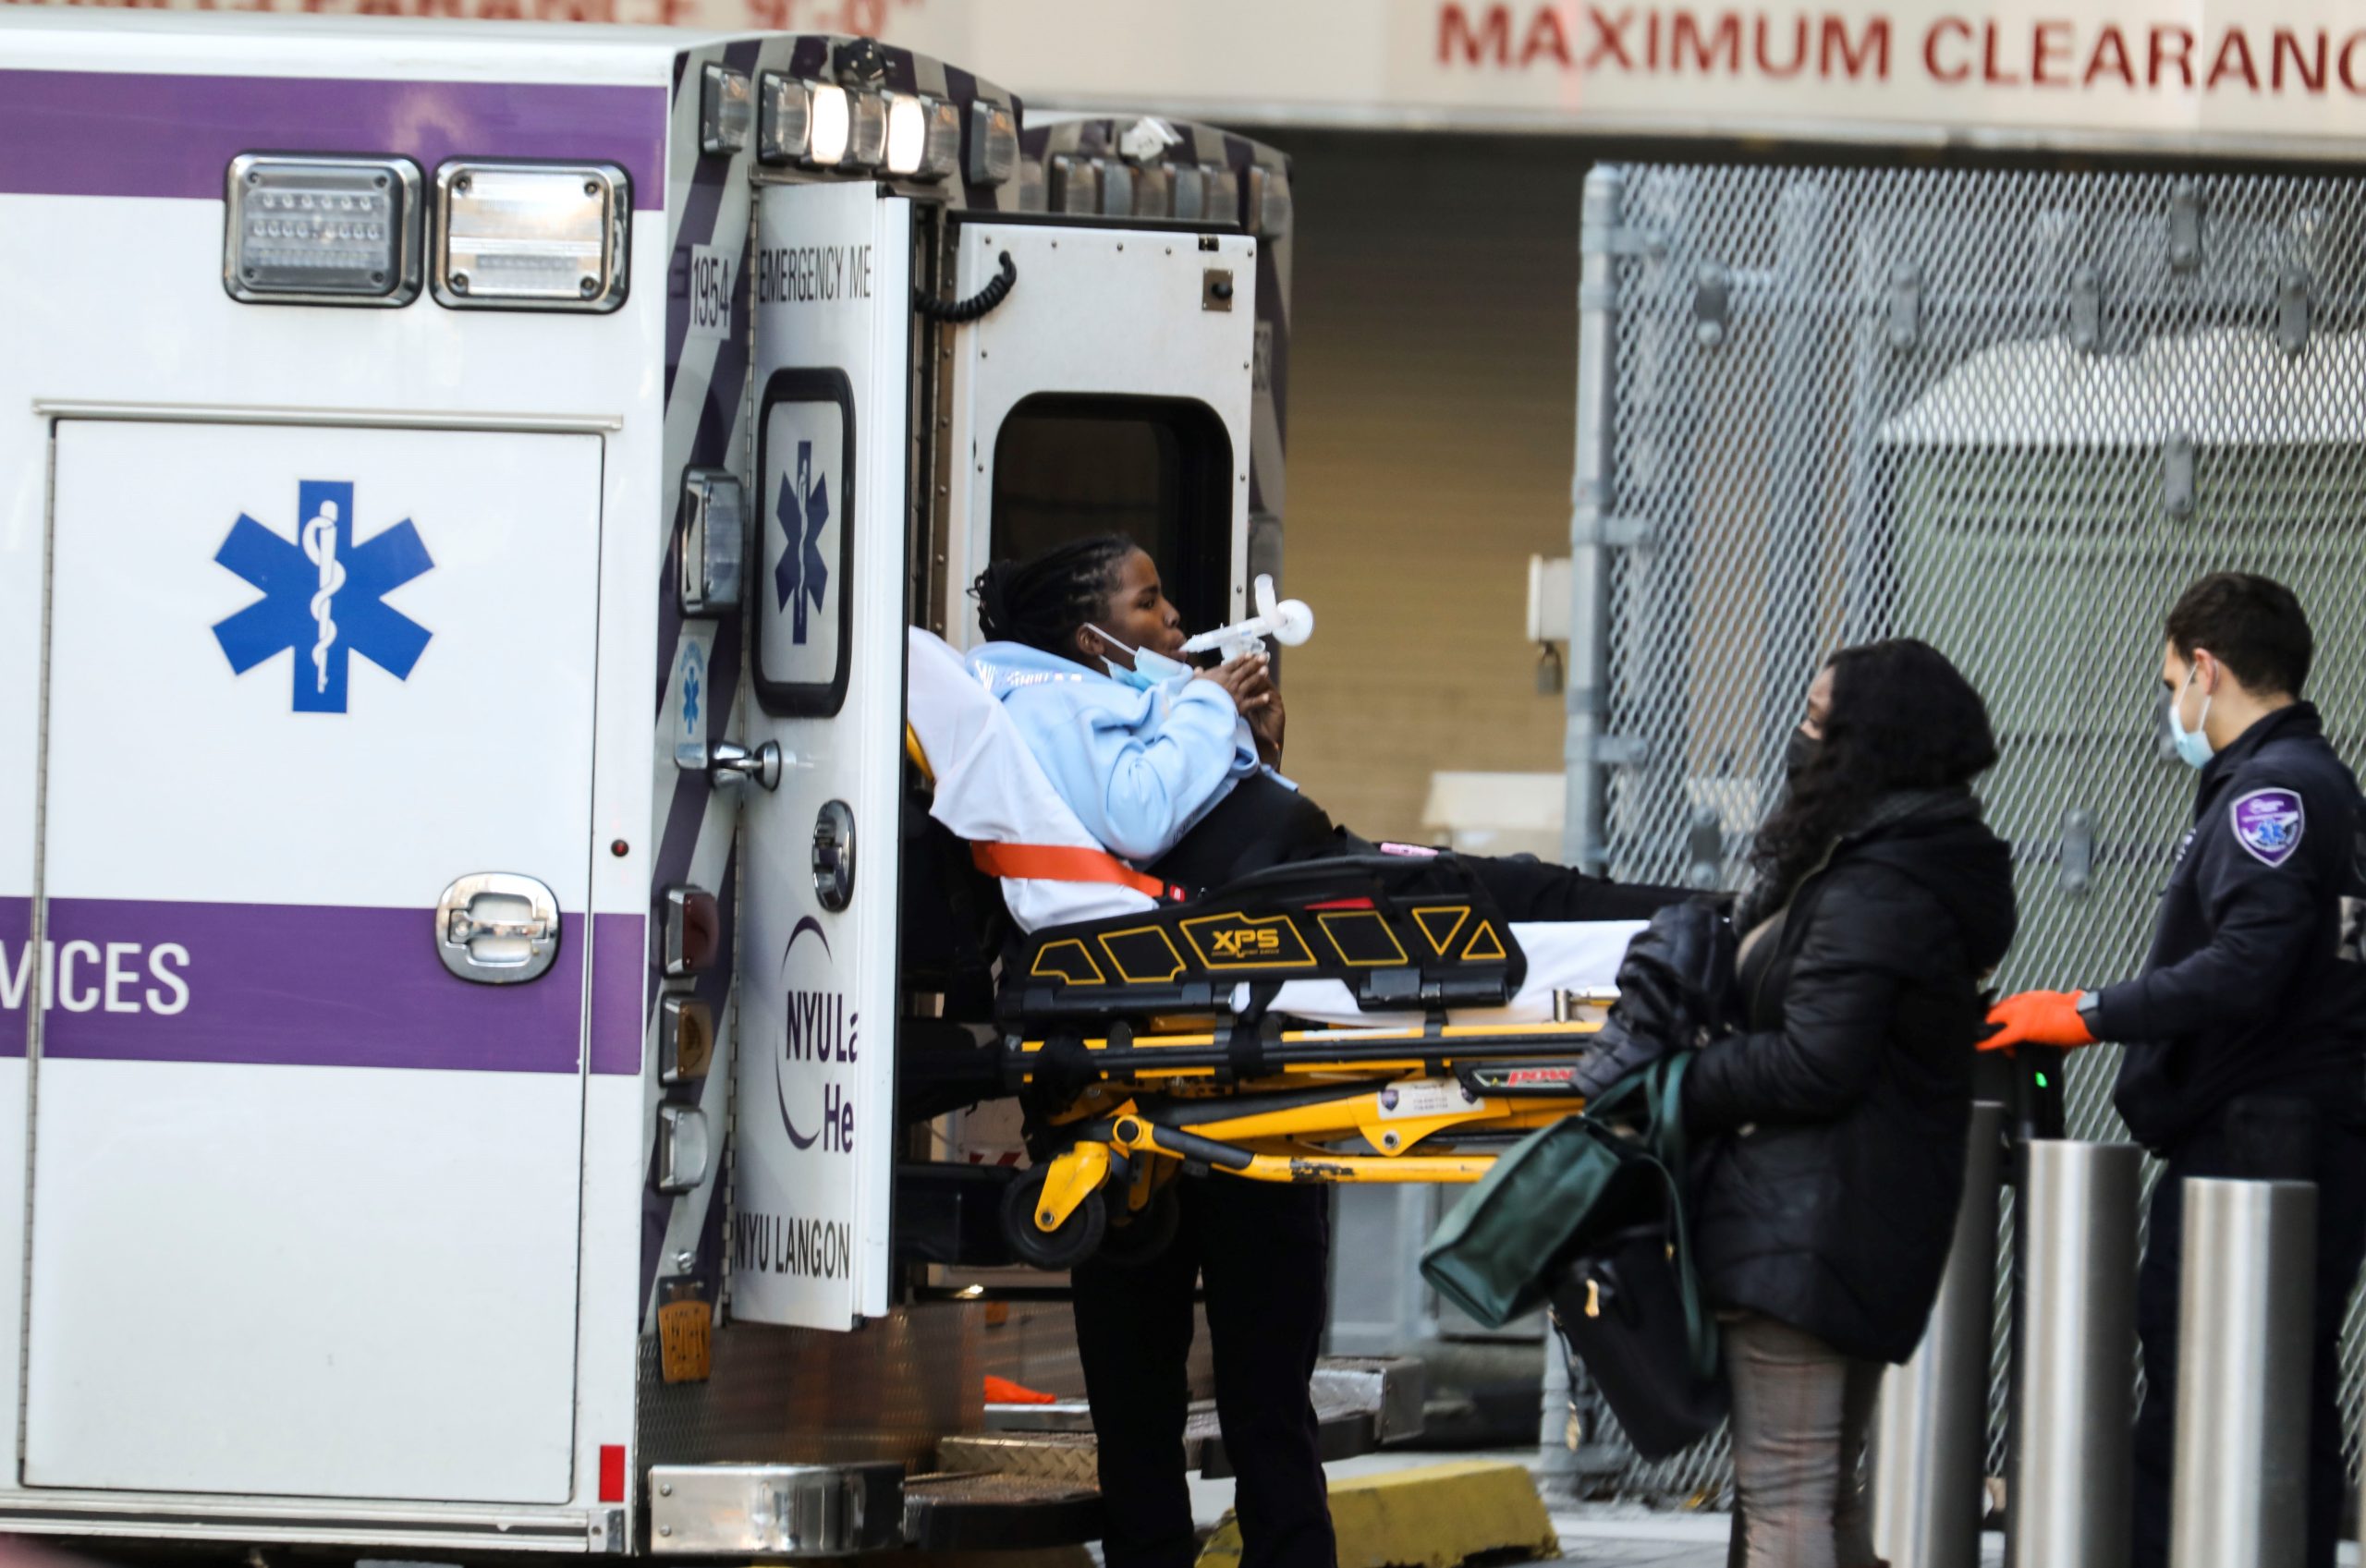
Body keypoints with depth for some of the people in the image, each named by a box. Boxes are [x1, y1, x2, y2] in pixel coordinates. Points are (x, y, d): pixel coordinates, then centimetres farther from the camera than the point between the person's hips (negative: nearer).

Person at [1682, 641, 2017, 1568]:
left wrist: (1684, 1090, -10)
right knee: (1829, 1493, 18)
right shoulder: (1937, 876, 15)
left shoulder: (1870, 891, -19)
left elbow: (1813, 1066, -23)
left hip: (1802, 1229, -11)